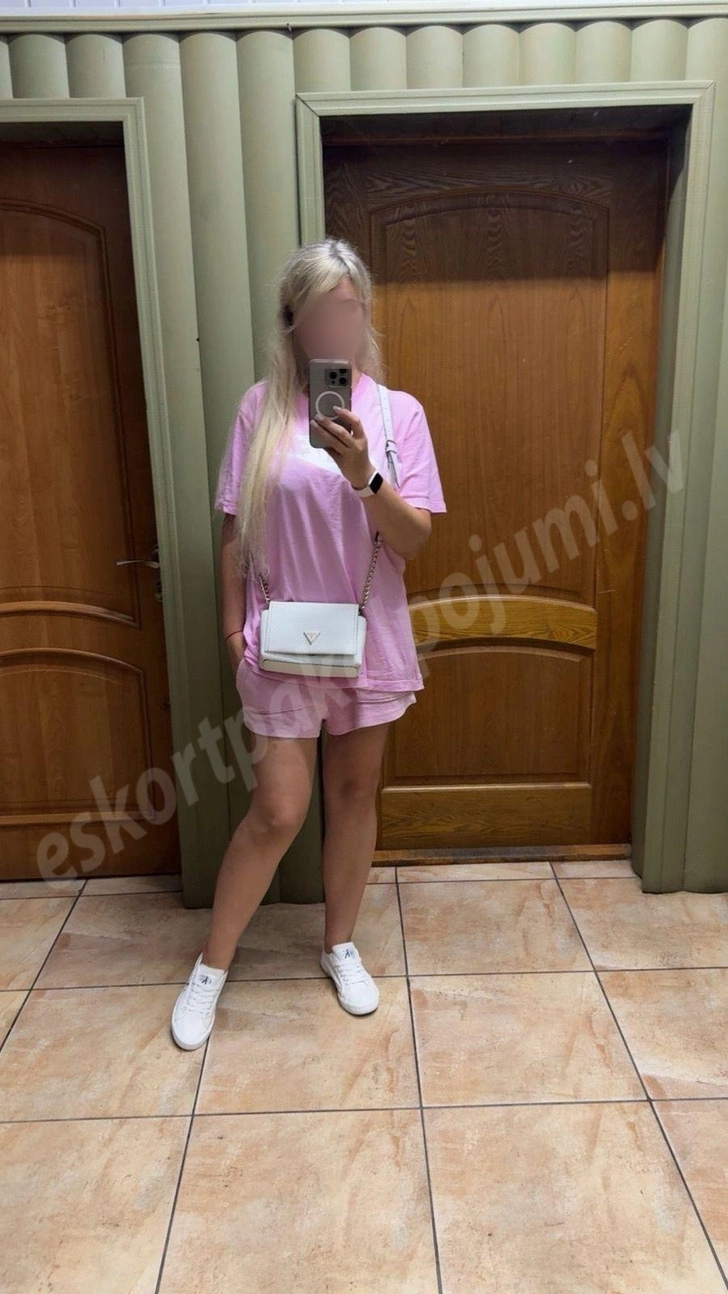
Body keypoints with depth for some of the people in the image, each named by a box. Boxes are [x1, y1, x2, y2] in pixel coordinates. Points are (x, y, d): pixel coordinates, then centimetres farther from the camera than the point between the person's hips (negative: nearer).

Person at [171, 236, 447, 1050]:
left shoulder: (398, 411, -2)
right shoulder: (261, 407, -2)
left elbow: (415, 541, -8)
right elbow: (235, 529, 1)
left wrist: (363, 476, -24)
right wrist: (233, 625, -3)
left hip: (369, 641, 2)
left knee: (354, 793, 13)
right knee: (277, 811, 1)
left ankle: (340, 945, 35)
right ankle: (210, 968, 23)